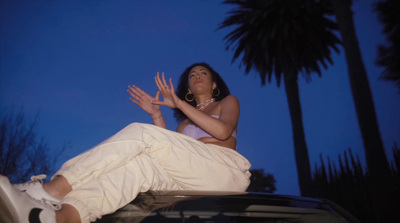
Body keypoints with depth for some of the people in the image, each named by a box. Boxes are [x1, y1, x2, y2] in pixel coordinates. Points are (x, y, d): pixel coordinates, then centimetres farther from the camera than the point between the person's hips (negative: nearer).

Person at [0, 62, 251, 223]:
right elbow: (169, 153, 12)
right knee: (138, 161, -28)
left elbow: (223, 130, -3)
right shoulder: (185, 123, 32)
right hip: (194, 179, 4)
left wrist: (179, 104, -3)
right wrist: (156, 114, 8)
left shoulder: (228, 101, 22)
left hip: (226, 169, -4)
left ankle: (53, 189, -31)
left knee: (141, 133, -21)